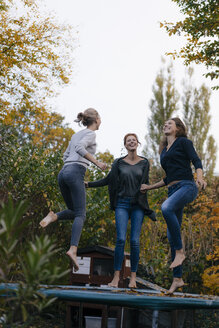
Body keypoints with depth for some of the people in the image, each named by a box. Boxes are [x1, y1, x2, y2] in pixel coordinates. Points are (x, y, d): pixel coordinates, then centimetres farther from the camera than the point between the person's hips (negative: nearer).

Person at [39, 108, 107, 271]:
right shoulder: (91, 133, 3)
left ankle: (54, 216, -13)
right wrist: (97, 163, -15)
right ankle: (73, 249, -28)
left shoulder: (76, 134, 26)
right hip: (76, 172, -7)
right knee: (80, 214, -10)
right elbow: (80, 148, -17)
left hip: (63, 172, 8)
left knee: (74, 211, 17)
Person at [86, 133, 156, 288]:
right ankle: (116, 276, -6)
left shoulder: (144, 163, 9)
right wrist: (88, 184, 7)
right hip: (122, 204, 0)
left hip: (138, 205, 0)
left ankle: (133, 277, 4)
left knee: (134, 241, -4)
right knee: (120, 239, -11)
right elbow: (108, 180, 11)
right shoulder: (119, 163, 8)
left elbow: (146, 183, 9)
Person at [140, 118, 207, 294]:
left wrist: (200, 177, -25)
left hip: (187, 186, -7)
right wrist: (149, 187, 30)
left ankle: (180, 251, -25)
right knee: (171, 234, -1)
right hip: (173, 190, 7)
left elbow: (196, 160, -7)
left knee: (166, 208, -36)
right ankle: (178, 278, 4)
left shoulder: (183, 142, 8)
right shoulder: (164, 151, 26)